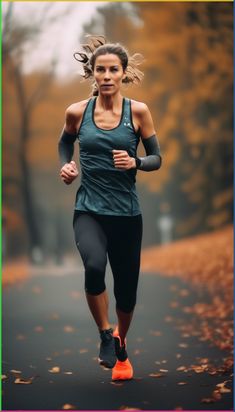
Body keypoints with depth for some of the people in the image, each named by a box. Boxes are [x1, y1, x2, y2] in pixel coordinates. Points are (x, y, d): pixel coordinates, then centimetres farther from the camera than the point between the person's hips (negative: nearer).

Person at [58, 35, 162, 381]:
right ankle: (106, 334, -5)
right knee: (94, 266, -30)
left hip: (126, 213, 1)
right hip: (89, 210, -1)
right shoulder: (77, 112, -2)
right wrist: (66, 165, 2)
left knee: (127, 289, 10)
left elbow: (157, 158, 2)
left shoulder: (138, 111, -4)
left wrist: (135, 163, -17)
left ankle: (121, 345, 41)